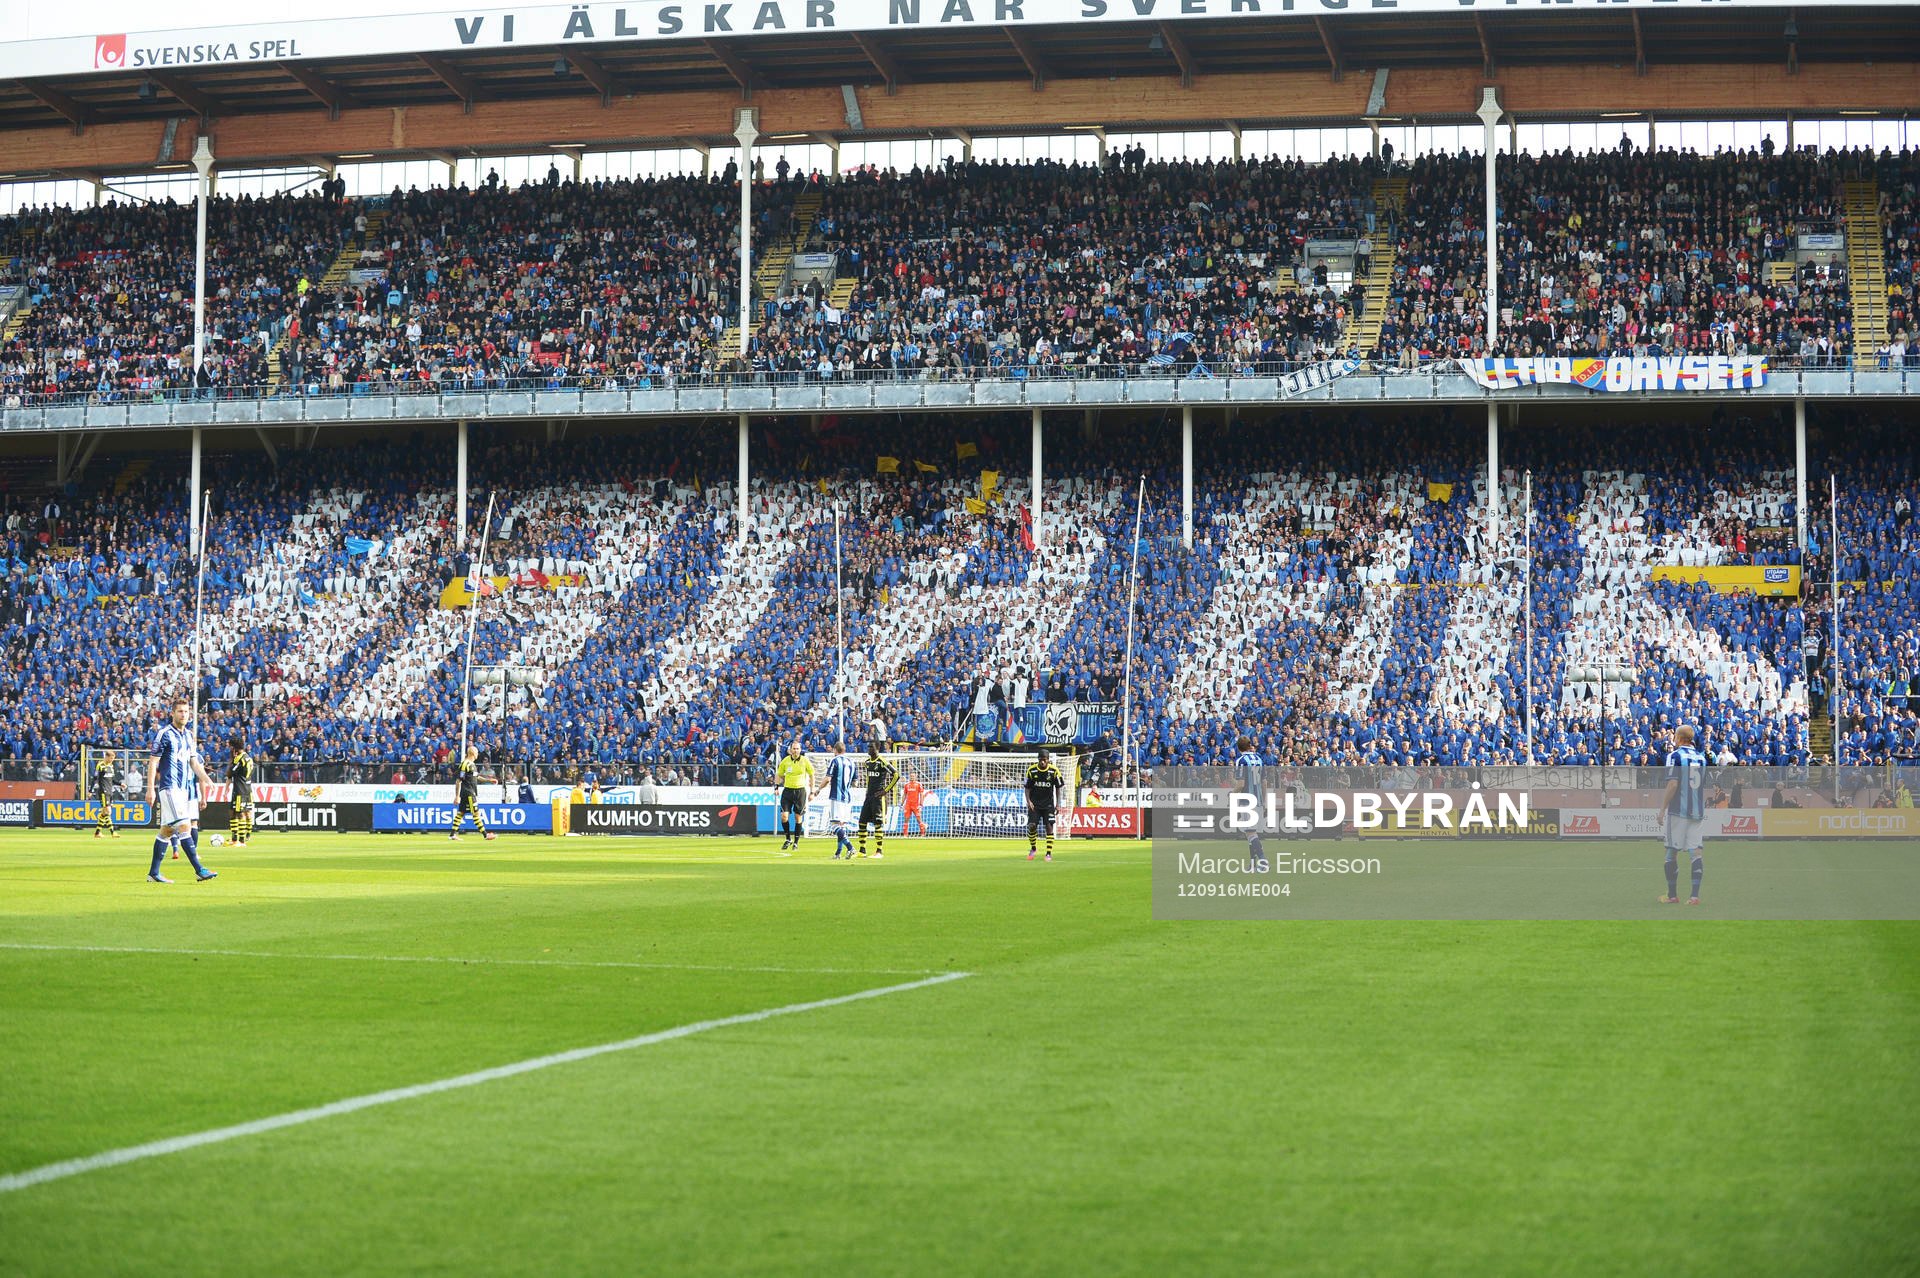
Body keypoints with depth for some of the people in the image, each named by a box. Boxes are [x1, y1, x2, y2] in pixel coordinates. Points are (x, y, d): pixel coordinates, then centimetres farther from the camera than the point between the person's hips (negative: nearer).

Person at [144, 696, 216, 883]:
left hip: (184, 788, 8)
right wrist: (150, 789, -14)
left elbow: (193, 761, 21)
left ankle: (153, 872, 13)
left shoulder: (188, 735, 14)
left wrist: (206, 778, 5)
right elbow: (153, 762, -10)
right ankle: (199, 870, -17)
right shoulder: (165, 734, -9)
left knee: (167, 830, 9)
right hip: (169, 787, -8)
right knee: (183, 826, -14)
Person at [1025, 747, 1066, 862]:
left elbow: (1058, 788, 2)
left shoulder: (1054, 771, -6)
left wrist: (1058, 804, -3)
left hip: (1048, 803, 0)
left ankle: (1049, 853, 0)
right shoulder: (1031, 770, -6)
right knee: (1032, 826, -9)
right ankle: (1033, 848, 15)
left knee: (1049, 827, -7)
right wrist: (1028, 801, -11)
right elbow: (1027, 788, 2)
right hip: (1034, 804, 0)